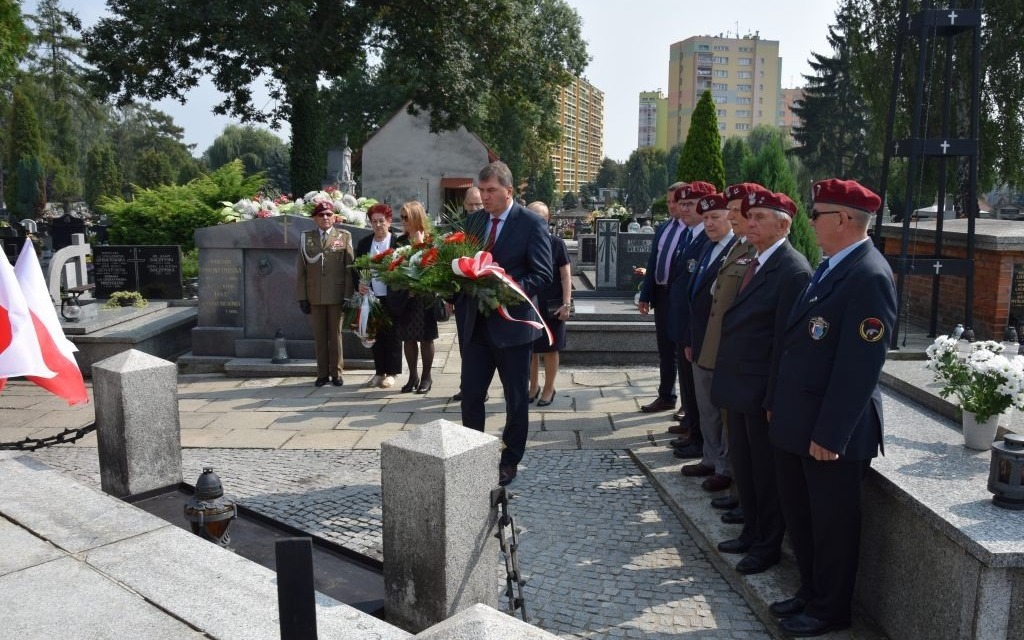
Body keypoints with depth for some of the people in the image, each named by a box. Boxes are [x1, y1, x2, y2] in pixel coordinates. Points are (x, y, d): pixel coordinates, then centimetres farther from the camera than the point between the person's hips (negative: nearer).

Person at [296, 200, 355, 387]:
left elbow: (349, 268, 1)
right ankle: (322, 374, 15)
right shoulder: (306, 238, 9)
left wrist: (348, 295, -6)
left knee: (336, 335, 6)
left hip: (337, 295, -1)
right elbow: (301, 270, 7)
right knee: (319, 336, 7)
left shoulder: (344, 236, 5)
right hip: (314, 296, 1)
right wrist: (302, 297, 1)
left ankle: (336, 373, 15)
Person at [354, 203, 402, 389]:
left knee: (392, 335, 3)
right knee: (375, 335, 9)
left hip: (392, 298, -4)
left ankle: (391, 373, 13)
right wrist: (359, 284, -5)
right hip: (371, 296, 4)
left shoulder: (398, 242, -4)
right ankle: (379, 372, 19)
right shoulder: (363, 244, 10)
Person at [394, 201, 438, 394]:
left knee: (425, 338, 5)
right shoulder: (400, 241, 8)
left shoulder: (429, 240, -5)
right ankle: (413, 376, 19)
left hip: (423, 295, -4)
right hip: (404, 295, 5)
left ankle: (426, 377, 16)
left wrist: (420, 244, -17)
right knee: (408, 337, 8)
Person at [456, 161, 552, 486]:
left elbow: (542, 274, -12)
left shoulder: (532, 223, -8)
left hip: (511, 323, -5)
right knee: (470, 394, 8)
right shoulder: (474, 220, 9)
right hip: (474, 322, 5)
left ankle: (510, 461, 24)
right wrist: (458, 296, -6)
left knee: (516, 398, 9)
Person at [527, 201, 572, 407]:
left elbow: (566, 276, -4)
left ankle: (549, 388, 21)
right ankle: (533, 386, 26)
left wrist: (566, 304, -11)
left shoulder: (556, 243, -5)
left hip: (551, 305, -2)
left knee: (550, 349, 6)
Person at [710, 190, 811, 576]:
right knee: (742, 465, 20)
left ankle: (769, 546, 24)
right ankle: (753, 533, 36)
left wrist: (775, 399, -19)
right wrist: (726, 378, 11)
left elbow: (786, 341, -20)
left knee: (766, 472, 7)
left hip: (762, 392, -9)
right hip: (740, 386, 9)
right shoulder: (754, 262, 10)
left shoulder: (793, 270, -18)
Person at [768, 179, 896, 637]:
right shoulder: (830, 267, 10)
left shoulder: (869, 277, -20)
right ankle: (811, 592, 40)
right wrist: (780, 405, 14)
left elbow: (860, 366, -23)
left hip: (831, 428, -9)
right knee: (799, 513, 21)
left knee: (832, 521, 9)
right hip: (796, 420, 9)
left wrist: (830, 434, -21)